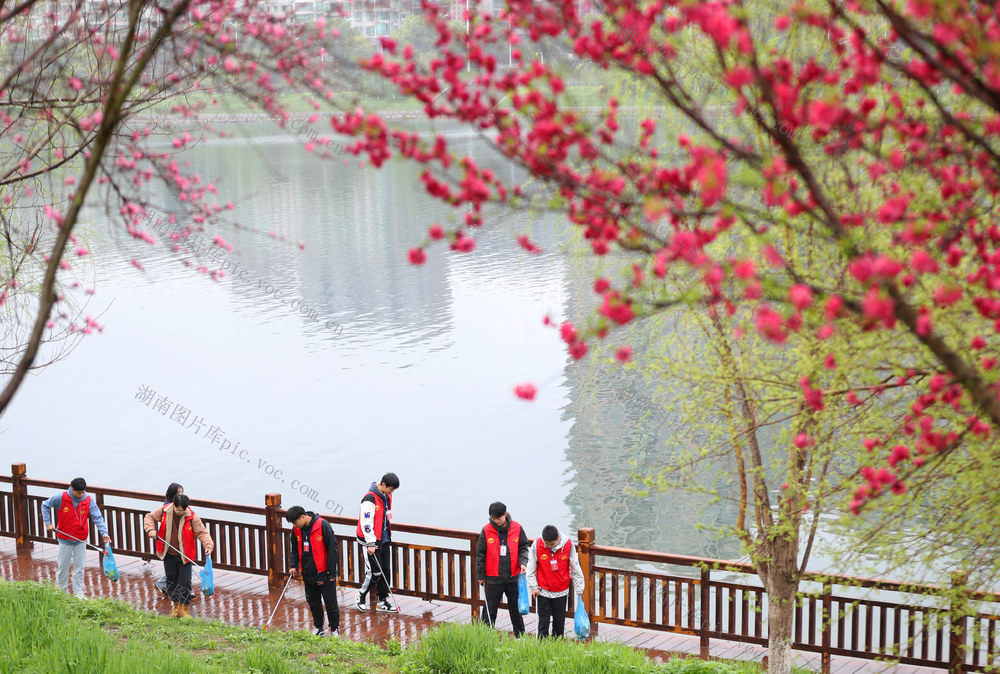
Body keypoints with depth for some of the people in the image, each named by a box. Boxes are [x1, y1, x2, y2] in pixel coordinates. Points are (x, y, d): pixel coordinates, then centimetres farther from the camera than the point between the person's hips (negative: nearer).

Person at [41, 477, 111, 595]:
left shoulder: (89, 500, -10)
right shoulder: (60, 498, -13)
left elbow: (97, 518, -10)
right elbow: (45, 506, 2)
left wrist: (104, 533, -21)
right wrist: (47, 523, -6)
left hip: (81, 540, 1)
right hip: (65, 539, -1)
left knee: (79, 568, 6)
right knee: (63, 566, 8)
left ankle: (78, 592, 15)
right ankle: (62, 590, 26)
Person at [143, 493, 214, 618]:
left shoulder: (192, 517, -14)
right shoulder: (163, 511, -8)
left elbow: (202, 532, -11)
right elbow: (149, 517, 7)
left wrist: (208, 545, -28)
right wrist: (151, 529, -12)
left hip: (185, 555, -2)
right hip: (169, 554, 2)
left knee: (185, 582, -4)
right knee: (171, 580, 12)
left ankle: (184, 609, 9)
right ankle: (176, 607, 27)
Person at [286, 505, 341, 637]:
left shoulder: (323, 526, -18)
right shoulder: (296, 530, 0)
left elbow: (332, 549, -14)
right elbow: (295, 550, 16)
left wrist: (332, 572, -13)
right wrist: (294, 565, 0)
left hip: (324, 572, -6)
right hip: (308, 574, 6)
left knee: (330, 602, 2)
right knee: (313, 602, 14)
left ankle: (335, 629, 15)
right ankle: (318, 627, 29)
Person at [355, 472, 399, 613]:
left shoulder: (387, 497, 8)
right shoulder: (370, 499, -20)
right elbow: (366, 523, -21)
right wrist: (371, 544, -20)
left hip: (384, 539, 8)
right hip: (372, 540, -8)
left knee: (386, 570, 9)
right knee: (375, 572, -6)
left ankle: (382, 601, 18)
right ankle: (362, 595, 16)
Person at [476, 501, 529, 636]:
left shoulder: (516, 528, -4)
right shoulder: (487, 530, -7)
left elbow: (523, 548, 7)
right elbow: (480, 554, 0)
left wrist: (523, 562, -12)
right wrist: (480, 575, 2)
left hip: (513, 577, 1)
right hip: (493, 578, -1)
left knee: (516, 608, 11)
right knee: (490, 609, 6)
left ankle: (520, 635, 23)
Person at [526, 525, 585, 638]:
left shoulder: (568, 545, -12)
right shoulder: (537, 545, -13)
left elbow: (576, 569, -1)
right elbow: (531, 568, 0)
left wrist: (579, 590, 3)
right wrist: (533, 586, -6)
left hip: (561, 592, 1)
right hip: (543, 591, -1)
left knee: (559, 623, 10)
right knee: (543, 622, 1)